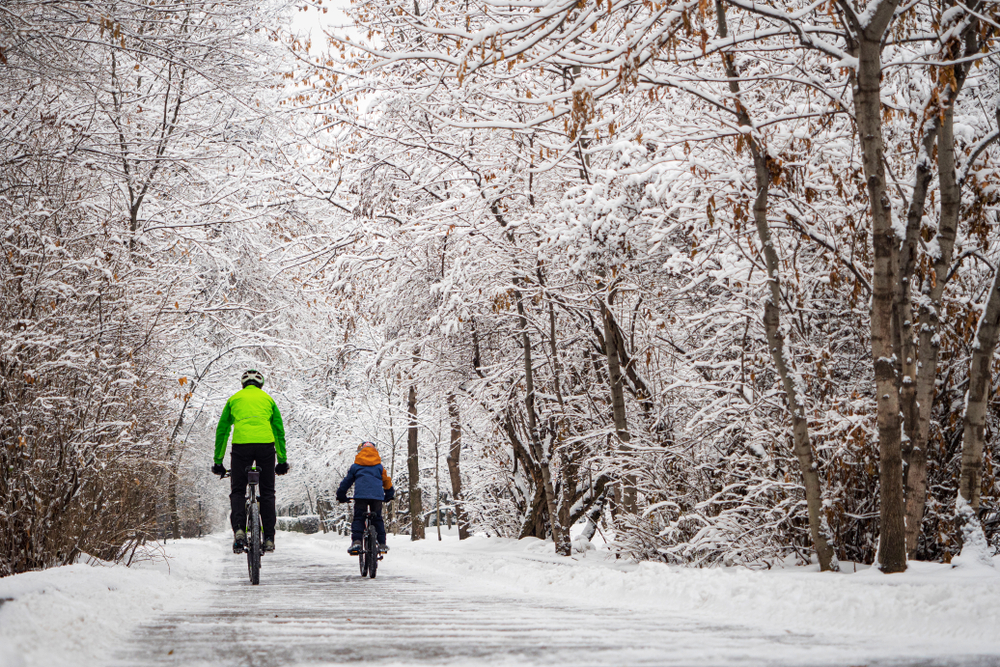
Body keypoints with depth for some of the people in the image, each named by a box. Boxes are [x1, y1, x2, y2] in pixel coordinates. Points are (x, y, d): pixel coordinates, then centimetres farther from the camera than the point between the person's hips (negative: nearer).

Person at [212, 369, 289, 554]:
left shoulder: (234, 399, 21)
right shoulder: (268, 399, 22)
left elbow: (222, 431, 20)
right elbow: (279, 431, 20)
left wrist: (218, 461, 24)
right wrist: (282, 460, 23)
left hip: (241, 444, -1)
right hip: (266, 444, 1)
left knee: (237, 491, 9)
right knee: (267, 492, 10)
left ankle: (239, 529, -14)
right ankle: (269, 538, 6)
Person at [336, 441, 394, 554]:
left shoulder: (356, 466, 14)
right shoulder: (379, 466, 18)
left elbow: (347, 481, 18)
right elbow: (387, 481, 23)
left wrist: (341, 496, 29)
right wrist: (389, 495, 38)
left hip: (360, 495, -2)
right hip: (377, 496, 2)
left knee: (358, 518, 1)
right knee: (378, 519, 12)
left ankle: (356, 541, -18)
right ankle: (382, 544, 7)